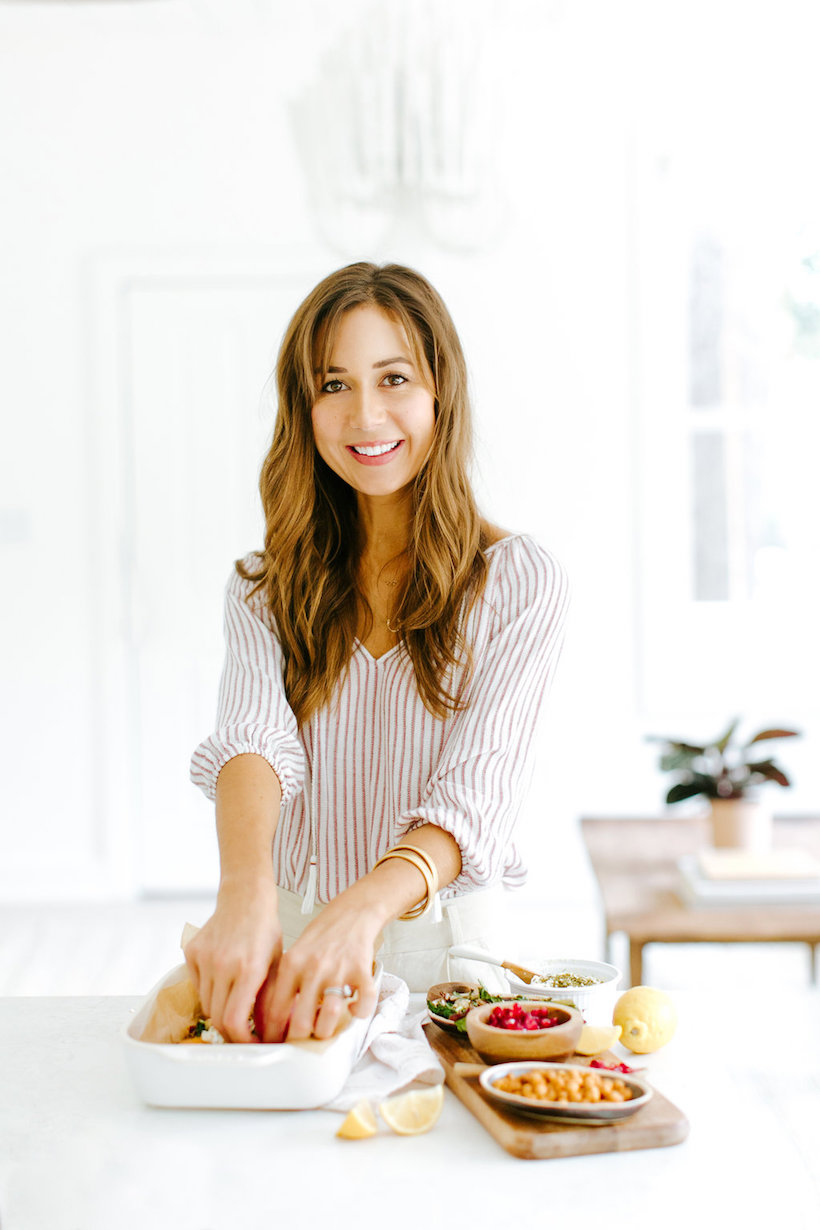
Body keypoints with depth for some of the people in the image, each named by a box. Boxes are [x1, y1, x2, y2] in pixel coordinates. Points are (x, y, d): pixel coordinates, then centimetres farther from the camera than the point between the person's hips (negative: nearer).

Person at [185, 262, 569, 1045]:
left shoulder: (520, 583, -3)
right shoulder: (265, 588, 6)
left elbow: (477, 790, -15)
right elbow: (254, 735, -13)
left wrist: (362, 909, -34)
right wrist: (245, 892, -34)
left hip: (447, 946, -2)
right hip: (288, 931, 2)